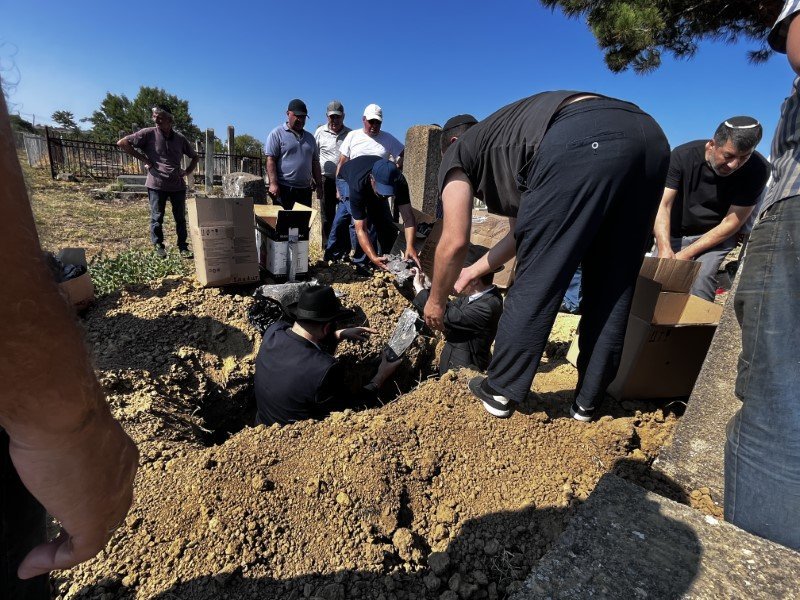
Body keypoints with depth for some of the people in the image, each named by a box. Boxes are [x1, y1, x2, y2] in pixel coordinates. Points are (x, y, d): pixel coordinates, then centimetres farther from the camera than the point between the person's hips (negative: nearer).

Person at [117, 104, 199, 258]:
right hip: (157, 184, -2)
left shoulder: (180, 139, 9)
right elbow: (122, 143, 0)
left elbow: (194, 156, 23)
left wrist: (188, 171, 9)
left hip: (178, 185, 3)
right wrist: (143, 159, -4)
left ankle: (183, 247, 15)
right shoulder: (149, 133, -1)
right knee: (157, 217, 5)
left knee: (181, 218, 6)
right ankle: (158, 246, 18)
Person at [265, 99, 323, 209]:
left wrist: (319, 185, 14)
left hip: (305, 190, 6)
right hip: (284, 189, -5)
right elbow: (270, 160, -6)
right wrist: (273, 183, -16)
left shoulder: (309, 137, 20)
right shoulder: (277, 134, 2)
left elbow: (315, 163, 21)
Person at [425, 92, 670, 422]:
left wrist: (436, 300, 25)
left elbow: (454, 243, 11)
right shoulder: (507, 152, 41)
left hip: (583, 141, -8)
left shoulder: (457, 155, 22)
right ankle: (587, 402, 26)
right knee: (614, 287, 14)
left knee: (537, 281, 2)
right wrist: (473, 271, 53)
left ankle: (500, 392, 17)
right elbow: (523, 233, 43)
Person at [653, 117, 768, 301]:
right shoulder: (683, 156, -17)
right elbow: (662, 205, -25)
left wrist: (686, 254, -23)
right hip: (674, 234, 1)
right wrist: (664, 249, -41)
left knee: (701, 279, -25)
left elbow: (731, 223, -14)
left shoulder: (757, 169, -16)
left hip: (717, 236, 0)